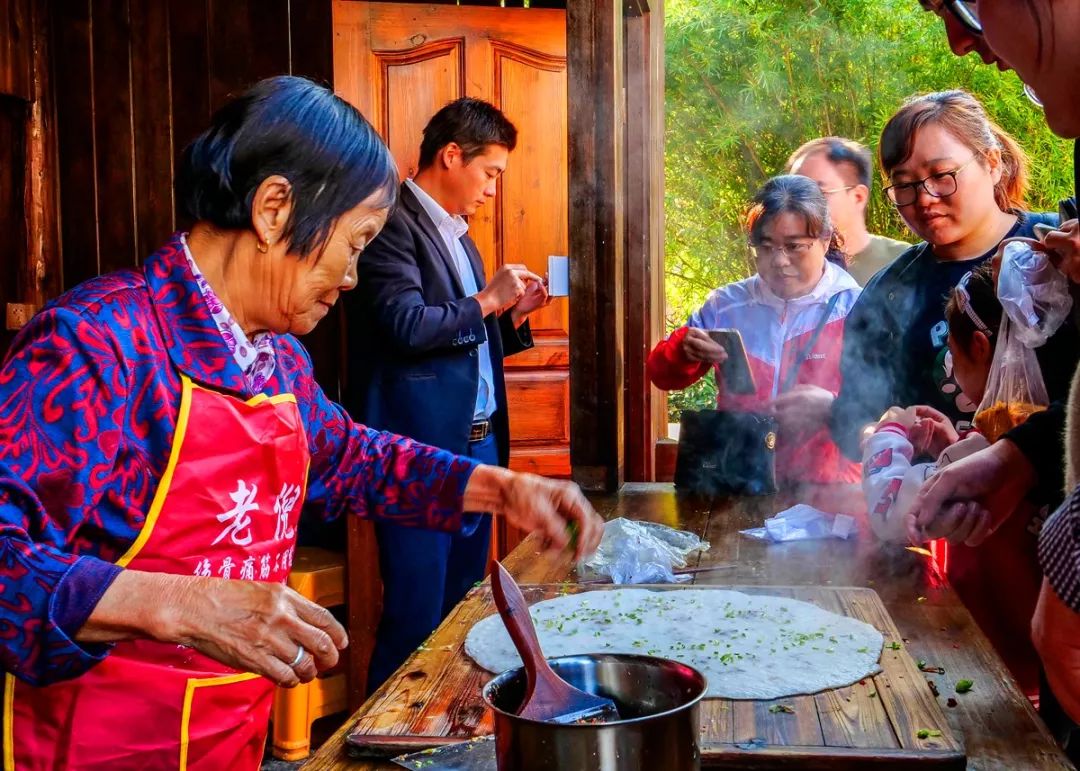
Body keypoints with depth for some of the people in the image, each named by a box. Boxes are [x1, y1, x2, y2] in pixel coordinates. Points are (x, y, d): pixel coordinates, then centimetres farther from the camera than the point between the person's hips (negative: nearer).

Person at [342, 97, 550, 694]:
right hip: (420, 451, -9)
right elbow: (407, 327, -22)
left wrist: (514, 316, 6)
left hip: (477, 442, 9)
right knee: (415, 620, -2)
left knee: (464, 611, 14)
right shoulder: (394, 225, -9)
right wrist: (487, 300, -11)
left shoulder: (458, 237, 20)